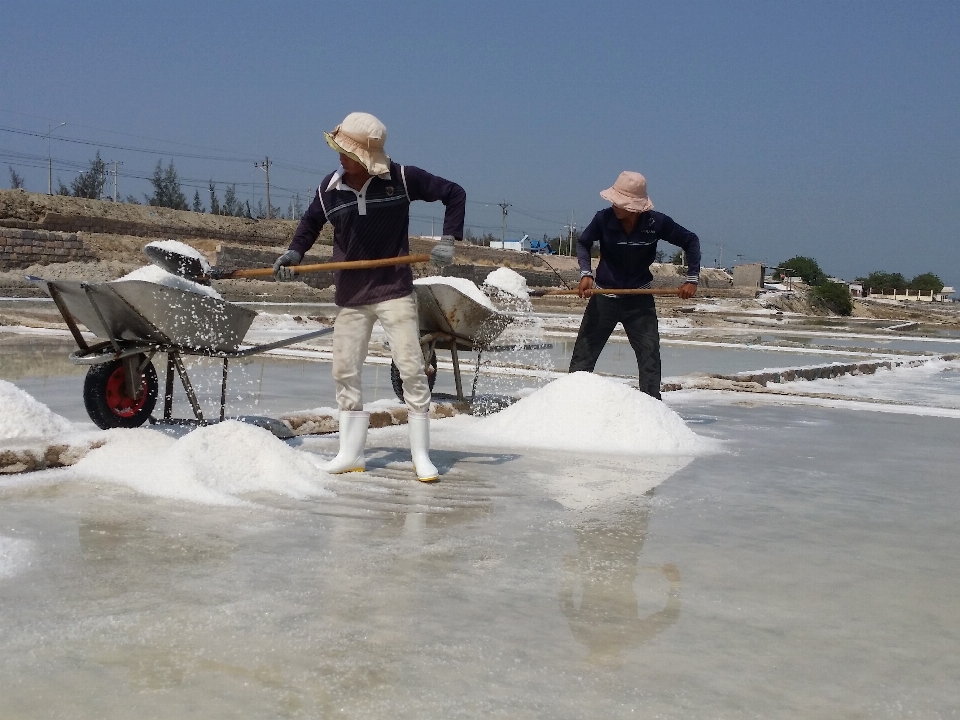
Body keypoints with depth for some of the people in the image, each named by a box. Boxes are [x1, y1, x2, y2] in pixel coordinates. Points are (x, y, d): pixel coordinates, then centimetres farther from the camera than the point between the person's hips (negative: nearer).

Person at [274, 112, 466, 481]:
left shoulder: (402, 178, -12)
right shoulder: (330, 188, -2)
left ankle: (421, 455, 3)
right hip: (351, 297, 4)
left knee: (411, 370, -6)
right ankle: (351, 453, 19)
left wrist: (449, 238, -11)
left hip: (395, 292, -4)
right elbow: (311, 222, 17)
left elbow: (454, 193, -2)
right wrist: (295, 252, -1)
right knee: (344, 372, 7)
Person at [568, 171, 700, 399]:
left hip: (639, 299, 0)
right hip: (603, 295, 0)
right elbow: (583, 243, 2)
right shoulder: (604, 219, -16)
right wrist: (585, 273, -15)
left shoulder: (656, 223, -16)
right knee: (584, 352, 4)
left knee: (649, 352, -9)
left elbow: (690, 241, -2)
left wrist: (692, 278, -8)